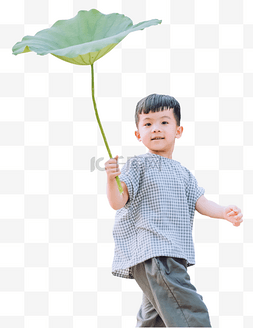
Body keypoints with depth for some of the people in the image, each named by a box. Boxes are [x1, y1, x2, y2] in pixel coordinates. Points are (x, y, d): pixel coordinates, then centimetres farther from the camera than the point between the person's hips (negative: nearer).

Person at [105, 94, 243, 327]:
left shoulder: (183, 173, 20)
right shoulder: (138, 164, 0)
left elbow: (200, 203, 12)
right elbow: (118, 202, -8)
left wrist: (225, 212, -7)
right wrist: (111, 179, -29)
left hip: (174, 255, 8)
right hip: (151, 254, -8)